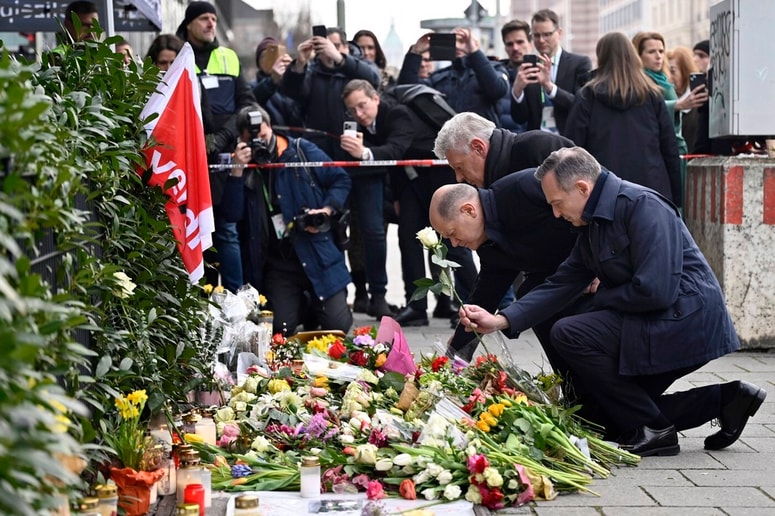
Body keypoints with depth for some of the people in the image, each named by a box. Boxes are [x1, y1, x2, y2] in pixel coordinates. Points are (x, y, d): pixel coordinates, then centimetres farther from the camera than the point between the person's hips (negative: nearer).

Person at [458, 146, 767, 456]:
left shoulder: (643, 206, -18)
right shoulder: (593, 225, 12)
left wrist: (602, 297, -8)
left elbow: (655, 291, -25)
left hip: (686, 322, -10)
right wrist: (502, 321, -2)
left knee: (568, 335, -17)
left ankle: (651, 430, -9)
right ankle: (722, 399, 16)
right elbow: (561, 284, 9)